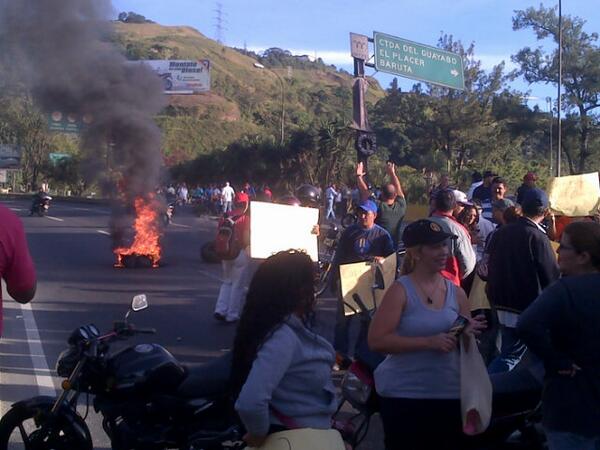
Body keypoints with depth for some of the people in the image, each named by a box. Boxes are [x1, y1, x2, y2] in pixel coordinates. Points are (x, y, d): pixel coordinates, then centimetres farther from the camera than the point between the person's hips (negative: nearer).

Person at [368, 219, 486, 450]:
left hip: (450, 394, 5)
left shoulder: (456, 292, 7)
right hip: (403, 396, -5)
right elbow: (376, 340, -17)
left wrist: (468, 334, -9)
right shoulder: (400, 290, -9)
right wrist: (428, 342, -23)